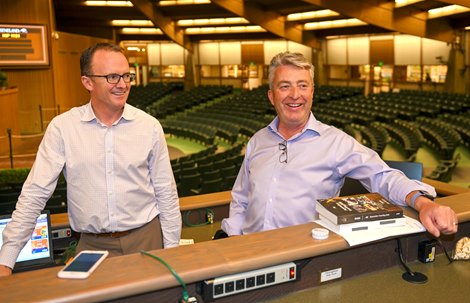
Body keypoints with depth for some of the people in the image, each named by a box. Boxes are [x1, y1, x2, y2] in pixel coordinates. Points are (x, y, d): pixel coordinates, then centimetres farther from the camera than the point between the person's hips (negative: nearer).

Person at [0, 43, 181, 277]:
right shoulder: (62, 127, -7)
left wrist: (171, 253, 1)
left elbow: (166, 194, 1)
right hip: (92, 245, -1)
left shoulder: (149, 126, -4)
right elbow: (35, 194, -6)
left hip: (146, 238, 1)